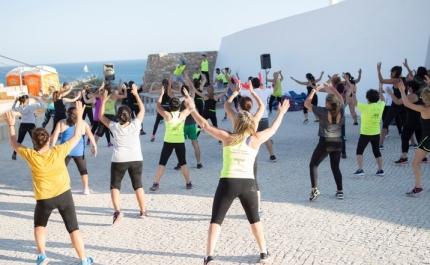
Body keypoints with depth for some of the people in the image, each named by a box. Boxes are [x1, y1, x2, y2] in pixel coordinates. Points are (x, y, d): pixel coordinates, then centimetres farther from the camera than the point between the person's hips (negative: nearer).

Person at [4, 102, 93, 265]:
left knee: (39, 225, 28)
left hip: (44, 199, 0)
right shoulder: (58, 152, -15)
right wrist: (79, 116, 1)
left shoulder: (30, 155, -14)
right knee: (73, 228, 7)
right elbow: (77, 137, -5)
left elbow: (13, 143, 5)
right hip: (64, 195, 0)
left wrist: (11, 124, 16)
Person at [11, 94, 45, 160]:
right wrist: (36, 98, -8)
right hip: (31, 125, -4)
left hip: (23, 125, 4)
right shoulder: (31, 107, -14)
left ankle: (14, 154, 19)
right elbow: (42, 105, -14)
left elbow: (13, 108, 22)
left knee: (19, 141, 17)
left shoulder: (19, 108, -1)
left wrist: (15, 101, 11)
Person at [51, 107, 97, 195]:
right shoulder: (83, 123, 7)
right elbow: (90, 135, 0)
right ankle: (86, 189, 21)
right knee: (83, 169, 16)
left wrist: (53, 146, -7)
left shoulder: (61, 123, 7)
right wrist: (94, 146, 2)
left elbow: (55, 134, -4)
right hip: (78, 151, 0)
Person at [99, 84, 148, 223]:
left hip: (119, 160, -2)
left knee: (115, 186, 7)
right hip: (136, 159, 2)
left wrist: (103, 101, 12)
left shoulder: (114, 127, -6)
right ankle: (143, 211, 20)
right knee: (138, 185, 15)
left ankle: (117, 211, -11)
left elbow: (101, 117, 8)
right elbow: (142, 109, 6)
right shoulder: (135, 125, -6)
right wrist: (136, 94, 11)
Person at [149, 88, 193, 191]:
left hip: (168, 142, -2)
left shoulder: (167, 115, -11)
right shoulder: (183, 115, -6)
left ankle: (156, 184, 2)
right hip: (180, 142, 2)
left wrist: (161, 94, 9)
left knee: (162, 163, 5)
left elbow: (157, 106, 3)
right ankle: (188, 183, 17)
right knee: (183, 162, 15)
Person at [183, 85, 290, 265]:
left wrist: (192, 109, 11)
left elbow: (205, 125, 1)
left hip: (228, 183, -2)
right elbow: (273, 129, 16)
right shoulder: (256, 140, 0)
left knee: (216, 220, 6)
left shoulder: (227, 138, -3)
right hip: (248, 184, 2)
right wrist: (281, 113, 31)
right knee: (255, 219, 21)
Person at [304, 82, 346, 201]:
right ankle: (340, 191, 18)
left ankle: (315, 190, -4)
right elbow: (340, 99, 16)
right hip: (338, 142, 5)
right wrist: (331, 88, 21)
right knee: (335, 167, 19)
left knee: (313, 165, 9)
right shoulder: (341, 111, -6)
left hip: (325, 142, -4)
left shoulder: (323, 112, -17)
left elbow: (307, 104, -6)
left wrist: (313, 90, 3)